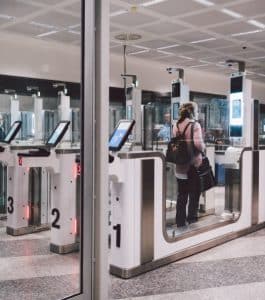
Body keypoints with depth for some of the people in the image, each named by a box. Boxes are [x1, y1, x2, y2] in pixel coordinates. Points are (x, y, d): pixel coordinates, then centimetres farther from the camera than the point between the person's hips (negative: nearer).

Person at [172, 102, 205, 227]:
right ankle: (192, 221, 10)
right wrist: (203, 148, -2)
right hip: (194, 164, -5)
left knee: (181, 196, 12)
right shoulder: (194, 125, -11)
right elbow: (198, 143, -21)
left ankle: (180, 223, 19)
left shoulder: (176, 126, 5)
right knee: (194, 196, 6)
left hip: (180, 166, 5)